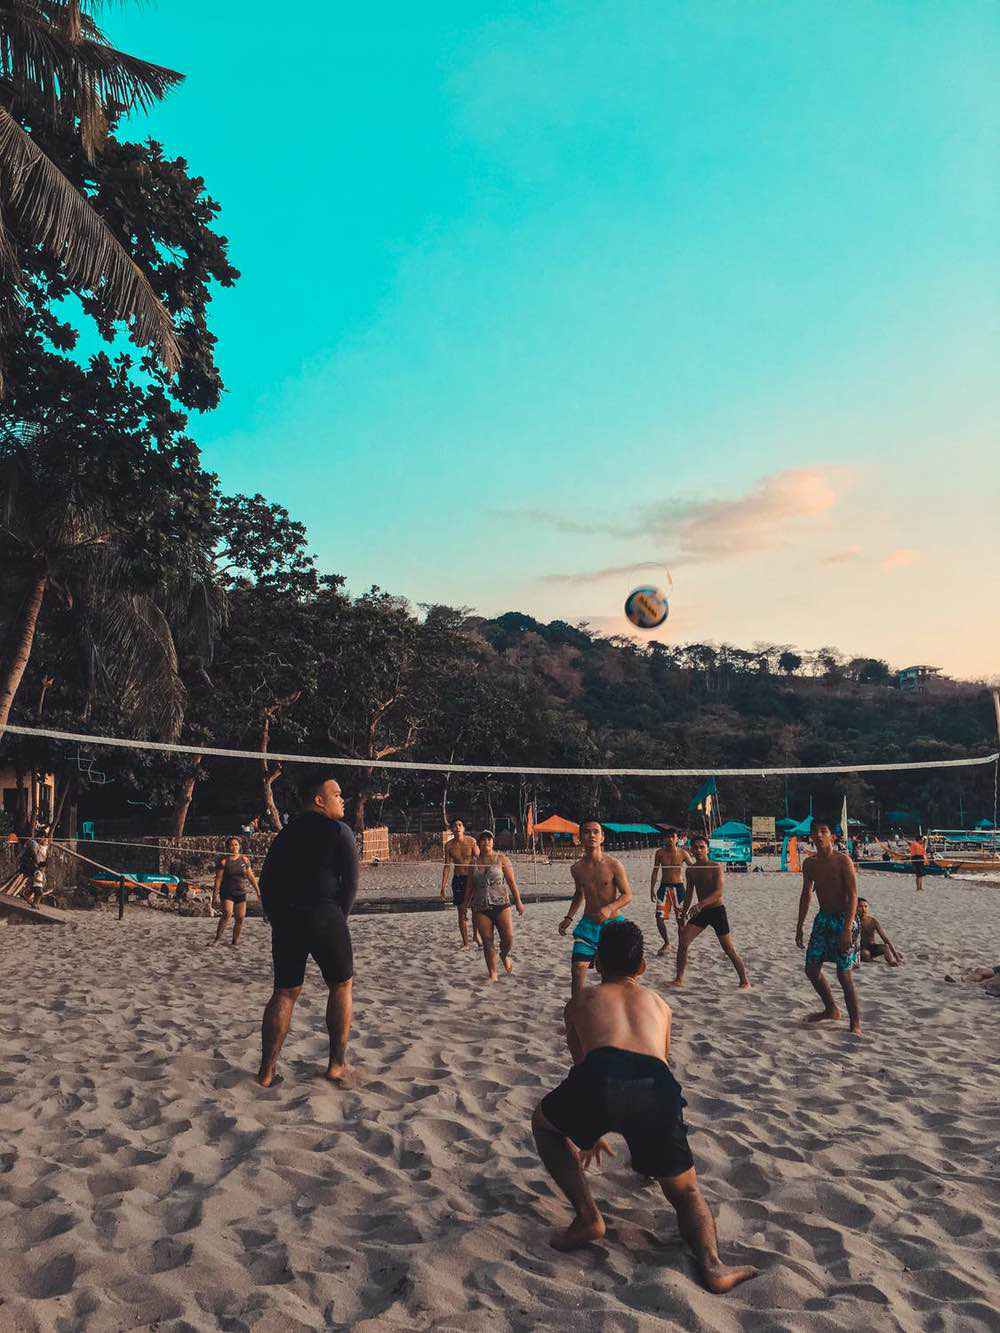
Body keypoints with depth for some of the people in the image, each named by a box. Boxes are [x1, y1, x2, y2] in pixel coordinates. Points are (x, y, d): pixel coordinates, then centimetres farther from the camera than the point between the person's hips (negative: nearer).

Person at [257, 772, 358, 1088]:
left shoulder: (285, 834, 17)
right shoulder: (338, 831, -1)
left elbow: (266, 882, 15)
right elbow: (350, 882, -6)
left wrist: (278, 921, 18)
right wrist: (339, 920, 5)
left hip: (284, 920, 6)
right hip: (323, 915, -5)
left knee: (284, 992, 13)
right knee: (342, 986, 11)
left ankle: (267, 1071, 12)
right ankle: (337, 1065, 11)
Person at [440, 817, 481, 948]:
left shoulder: (471, 841, -6)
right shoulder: (449, 845, 0)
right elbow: (447, 866, 5)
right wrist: (443, 885, 3)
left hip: (472, 877, -1)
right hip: (458, 879, 1)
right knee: (462, 911, 3)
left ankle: (475, 934, 25)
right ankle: (465, 943, 12)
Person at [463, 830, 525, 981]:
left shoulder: (501, 858, 3)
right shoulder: (474, 862, 10)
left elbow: (511, 882, 3)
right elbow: (469, 887, 17)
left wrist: (518, 902, 0)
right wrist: (465, 905, 17)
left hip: (501, 905, -2)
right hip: (480, 908, 2)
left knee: (508, 938, -11)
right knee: (487, 943, 0)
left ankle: (505, 956, 22)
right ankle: (492, 973, 13)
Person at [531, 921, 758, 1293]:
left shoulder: (580, 1001, 33)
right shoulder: (658, 1003, 37)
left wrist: (590, 1132, 64)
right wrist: (654, 1156, 66)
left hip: (601, 1075, -2)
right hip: (658, 1087, 2)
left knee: (544, 1125, 31)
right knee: (687, 1194, 25)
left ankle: (588, 1219, 19)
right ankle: (712, 1265, -2)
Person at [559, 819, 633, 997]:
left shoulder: (614, 865, -12)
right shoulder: (576, 868, 0)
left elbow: (627, 895, -7)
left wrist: (610, 908, -24)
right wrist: (569, 918, 11)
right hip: (588, 924, 2)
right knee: (577, 968, -8)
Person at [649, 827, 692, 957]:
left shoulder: (682, 853, -4)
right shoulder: (660, 852, 2)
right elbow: (655, 871, 10)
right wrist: (652, 889, 9)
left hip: (678, 887, -2)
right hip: (664, 887, 2)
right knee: (659, 918, -3)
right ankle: (666, 943, 17)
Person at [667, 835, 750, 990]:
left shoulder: (716, 868, -12)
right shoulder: (690, 870, 6)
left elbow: (719, 892, -23)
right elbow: (689, 894, 17)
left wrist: (701, 904, -34)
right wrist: (683, 914, 16)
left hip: (717, 910, -6)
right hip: (700, 911, 6)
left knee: (728, 949, -3)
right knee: (683, 941, -5)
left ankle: (745, 981, 12)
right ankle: (679, 979, 3)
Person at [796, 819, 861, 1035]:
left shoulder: (843, 861, -13)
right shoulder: (810, 863, 6)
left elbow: (853, 895, -16)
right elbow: (806, 894, 15)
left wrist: (847, 928, -24)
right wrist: (800, 925, 14)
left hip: (843, 919, -6)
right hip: (822, 919, 6)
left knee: (844, 974, -5)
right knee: (811, 968, 7)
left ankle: (855, 1022, 11)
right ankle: (831, 1010, 29)